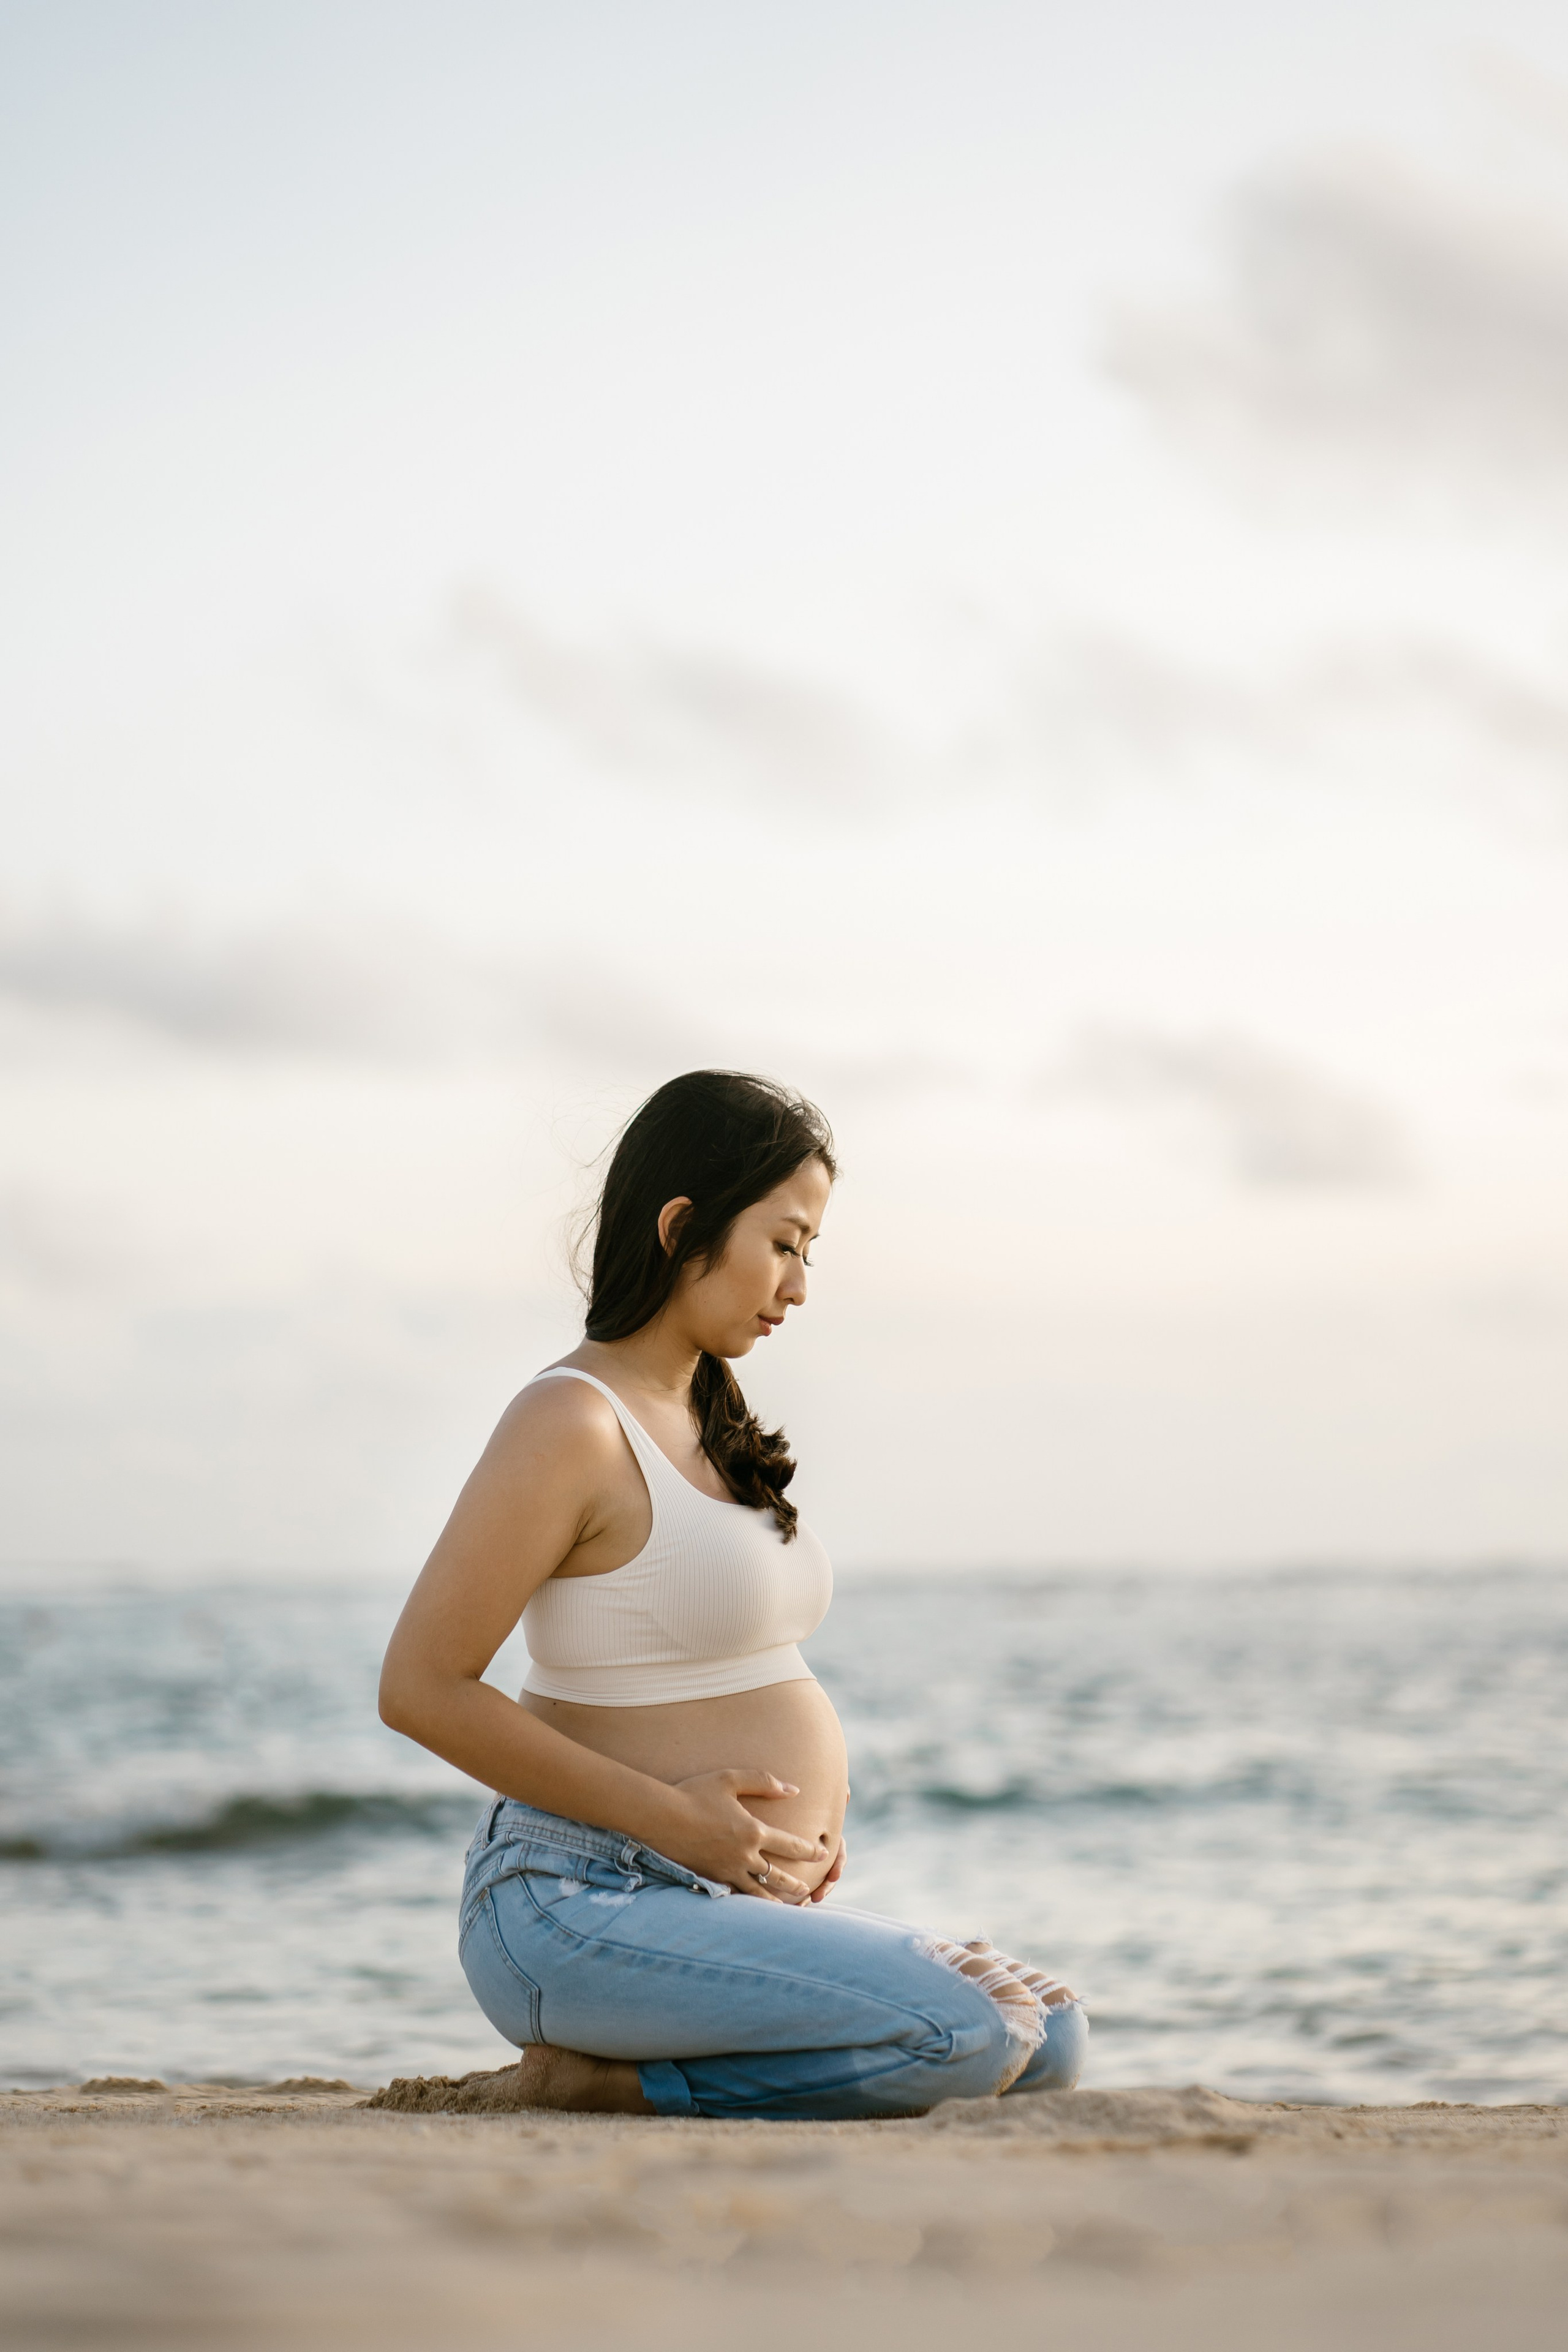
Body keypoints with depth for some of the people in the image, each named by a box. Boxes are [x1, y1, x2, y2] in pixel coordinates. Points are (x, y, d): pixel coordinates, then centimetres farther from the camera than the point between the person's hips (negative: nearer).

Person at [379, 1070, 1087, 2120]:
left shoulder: (706, 1418, 14)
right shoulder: (573, 1424, -14)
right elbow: (422, 1688, -17)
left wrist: (814, 1803, 7)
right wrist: (668, 1816, -17)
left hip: (734, 1901, 9)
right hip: (582, 1908, -9)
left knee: (1049, 2040, 4)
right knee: (955, 2038, -24)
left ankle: (627, 2075, 5)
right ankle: (603, 2077, -8)